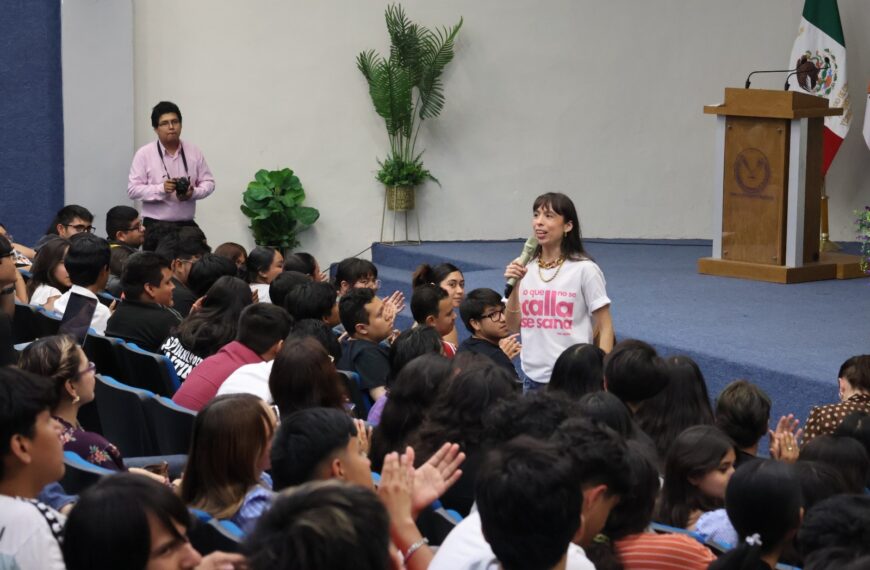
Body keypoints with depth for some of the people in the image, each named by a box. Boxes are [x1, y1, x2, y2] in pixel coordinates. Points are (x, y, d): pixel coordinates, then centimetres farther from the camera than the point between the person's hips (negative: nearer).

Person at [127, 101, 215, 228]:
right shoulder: (144, 154, -2)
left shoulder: (194, 151, 8)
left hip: (186, 225, 3)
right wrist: (161, 189, -22)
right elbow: (133, 190, -6)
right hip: (155, 225, -3)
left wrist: (193, 193, -12)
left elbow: (208, 182, 10)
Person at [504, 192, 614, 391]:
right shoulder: (525, 269, 6)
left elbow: (605, 329, -4)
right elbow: (513, 327, 9)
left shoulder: (584, 270, -7)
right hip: (533, 377, 5)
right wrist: (514, 286, -4)